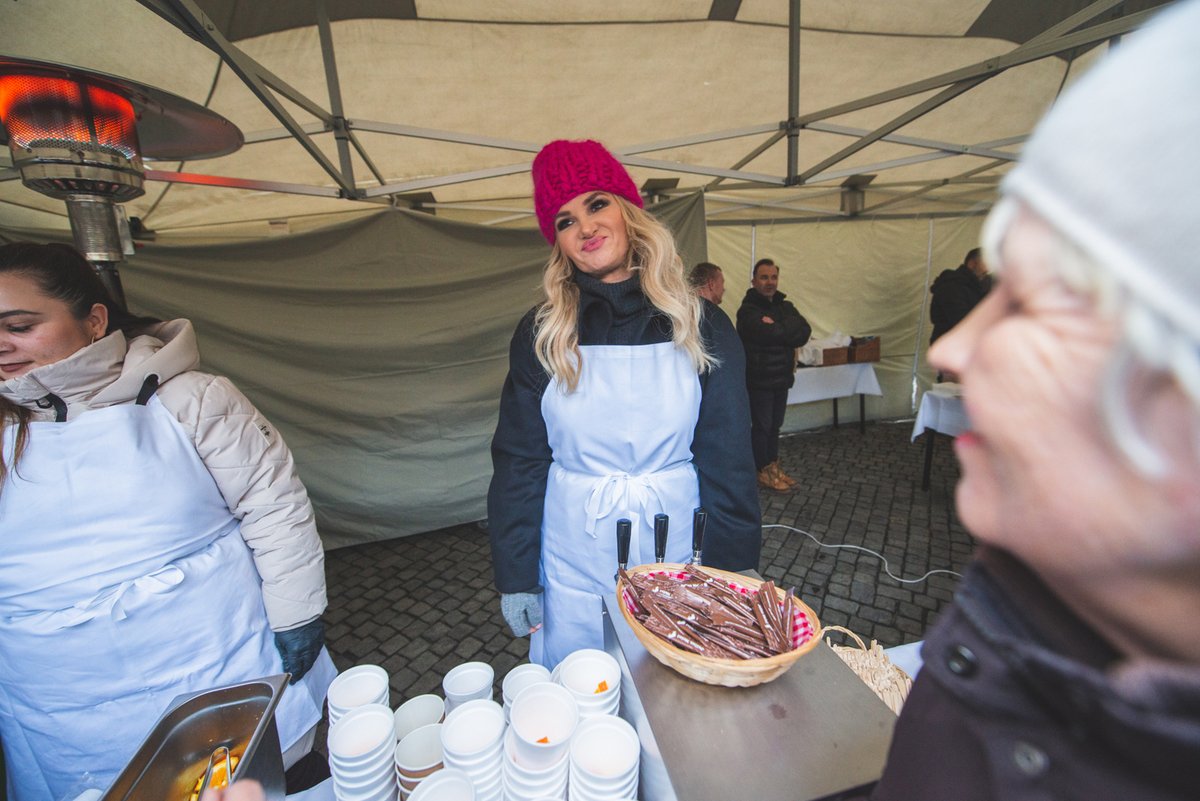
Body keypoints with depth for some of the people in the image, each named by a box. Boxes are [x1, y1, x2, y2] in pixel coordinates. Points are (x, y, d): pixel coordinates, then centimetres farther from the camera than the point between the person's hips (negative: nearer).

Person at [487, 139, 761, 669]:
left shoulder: (700, 327, -6)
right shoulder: (541, 335, -6)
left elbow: (727, 458, -3)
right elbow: (517, 461, -3)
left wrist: (735, 566, -2)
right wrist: (515, 576, -2)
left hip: (677, 550, 1)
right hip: (573, 562, 1)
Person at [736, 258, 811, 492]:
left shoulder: (784, 305, 10)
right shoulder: (748, 310, -13)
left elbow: (805, 332, -5)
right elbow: (773, 334, -26)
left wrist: (777, 327, -16)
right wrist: (789, 328, -9)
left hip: (782, 377, 7)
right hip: (759, 380, -7)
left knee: (775, 425, 16)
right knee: (761, 426, 4)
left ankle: (773, 467, 29)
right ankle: (763, 472, 18)